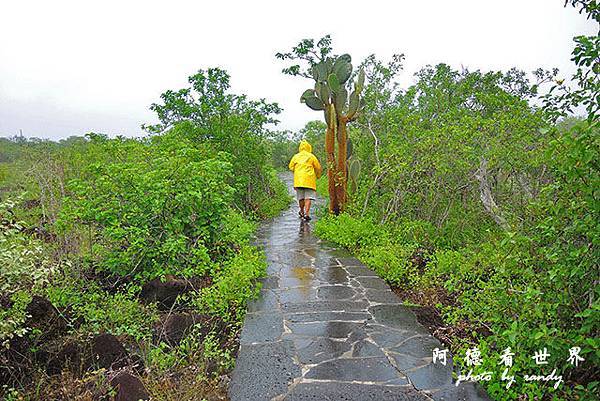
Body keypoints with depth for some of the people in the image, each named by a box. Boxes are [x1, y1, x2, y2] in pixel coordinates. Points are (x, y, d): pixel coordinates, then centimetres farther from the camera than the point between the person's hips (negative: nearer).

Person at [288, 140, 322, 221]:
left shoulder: (296, 156, 9)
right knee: (308, 197, -4)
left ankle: (302, 212, 26)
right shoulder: (311, 156, 2)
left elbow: (291, 167, 13)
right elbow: (318, 168, 5)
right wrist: (317, 176, 23)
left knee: (301, 197, 13)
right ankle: (306, 214, -13)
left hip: (298, 179, 3)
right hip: (309, 179, -3)